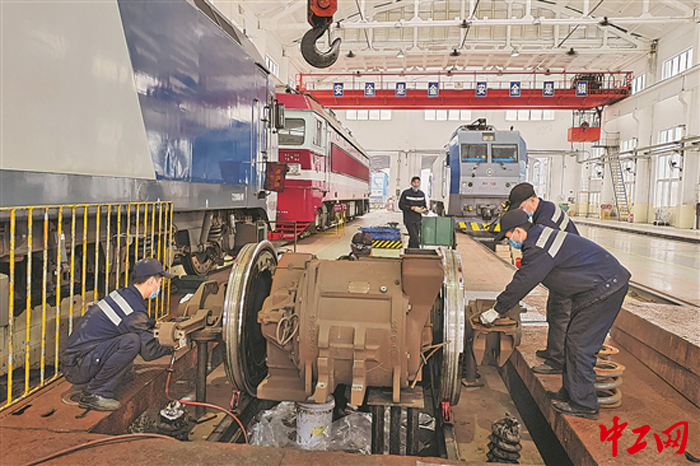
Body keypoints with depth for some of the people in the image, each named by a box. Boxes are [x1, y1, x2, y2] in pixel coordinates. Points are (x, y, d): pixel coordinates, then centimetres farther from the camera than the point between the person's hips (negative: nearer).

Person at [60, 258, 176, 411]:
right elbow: (149, 351, -14)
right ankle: (93, 395, -11)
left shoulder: (121, 294, 8)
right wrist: (172, 346, 2)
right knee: (132, 342, -26)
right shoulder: (134, 311, -20)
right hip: (77, 368, -10)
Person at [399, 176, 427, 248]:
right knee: (414, 238, -14)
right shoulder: (406, 193, -7)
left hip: (418, 220, 5)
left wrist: (425, 209, -7)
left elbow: (424, 205, 18)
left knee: (413, 238, 11)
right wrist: (413, 208, -19)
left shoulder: (422, 194, 7)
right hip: (409, 220, -5)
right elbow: (401, 205, -10)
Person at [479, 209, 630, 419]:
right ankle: (570, 393, 25)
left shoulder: (538, 249, -20)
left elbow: (522, 284, -15)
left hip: (604, 289, -10)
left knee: (580, 345, -5)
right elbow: (523, 279, 21)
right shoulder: (541, 236, 12)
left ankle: (583, 404, 5)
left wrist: (495, 311, -4)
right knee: (573, 341, 15)